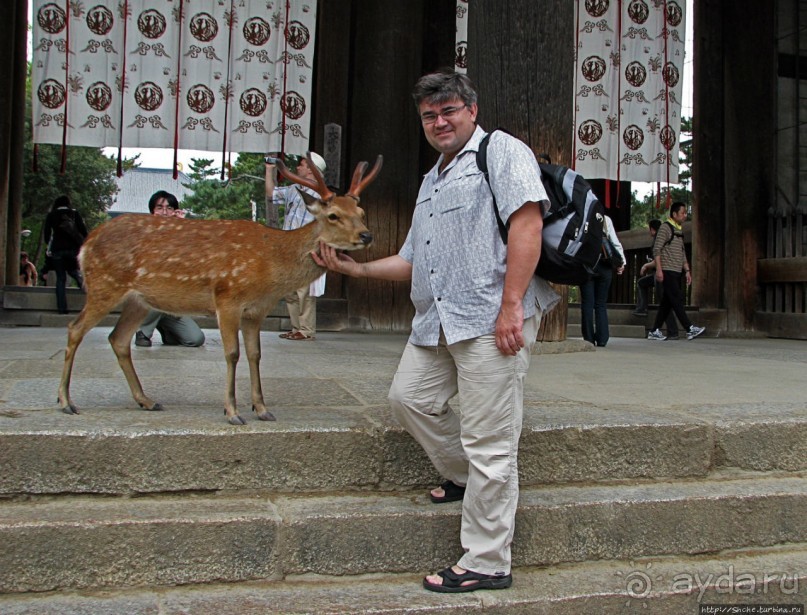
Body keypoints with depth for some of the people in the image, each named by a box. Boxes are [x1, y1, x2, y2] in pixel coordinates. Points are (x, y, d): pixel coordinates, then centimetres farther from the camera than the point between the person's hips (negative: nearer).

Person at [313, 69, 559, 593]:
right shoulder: (432, 181, 28)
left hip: (491, 318, -9)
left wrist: (511, 305, -22)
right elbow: (412, 261, 30)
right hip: (437, 320, 9)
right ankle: (464, 477, 34)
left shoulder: (501, 150, 0)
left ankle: (487, 565, 6)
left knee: (488, 443, -5)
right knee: (410, 397, 13)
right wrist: (354, 267, 21)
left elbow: (527, 221, -15)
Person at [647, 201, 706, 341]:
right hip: (667, 272, -9)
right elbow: (656, 249, -13)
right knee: (677, 299, -11)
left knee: (667, 302, 6)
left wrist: (687, 270, 16)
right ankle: (690, 329, -13)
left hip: (676, 272, 9)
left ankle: (655, 331, 9)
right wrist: (658, 269, -19)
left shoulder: (679, 230, 19)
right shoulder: (665, 228, -6)